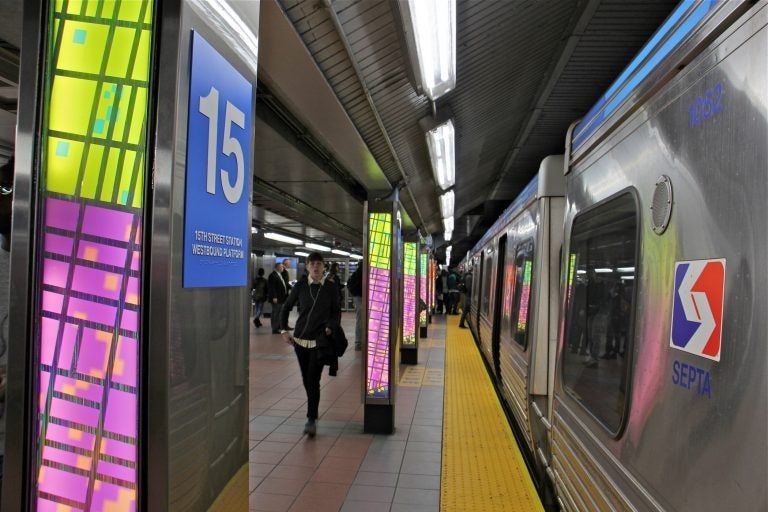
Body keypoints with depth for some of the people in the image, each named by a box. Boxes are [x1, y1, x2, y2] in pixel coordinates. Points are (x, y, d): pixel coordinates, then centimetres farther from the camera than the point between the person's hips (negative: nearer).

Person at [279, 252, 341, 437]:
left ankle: (312, 420, -5)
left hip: (320, 339, -3)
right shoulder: (300, 286, 2)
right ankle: (312, 410, 33)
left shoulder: (331, 287, -2)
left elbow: (336, 311, 6)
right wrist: (283, 330, 5)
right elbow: (286, 307, 12)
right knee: (306, 379, 12)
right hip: (300, 338, 3)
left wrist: (331, 326, -12)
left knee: (313, 380, -10)